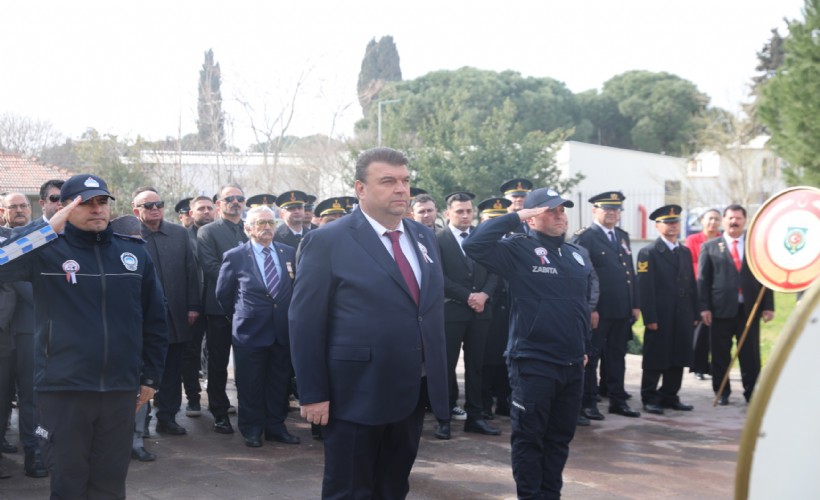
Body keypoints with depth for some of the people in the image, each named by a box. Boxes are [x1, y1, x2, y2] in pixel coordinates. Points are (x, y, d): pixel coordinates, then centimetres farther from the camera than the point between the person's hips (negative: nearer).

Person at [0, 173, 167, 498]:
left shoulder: (134, 252, 5)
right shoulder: (46, 252, -4)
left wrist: (151, 376, 12)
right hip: (62, 390, -2)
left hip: (120, 389, 3)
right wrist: (49, 229, -23)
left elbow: (155, 319, 12)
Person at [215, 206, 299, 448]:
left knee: (280, 383, 10)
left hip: (283, 331, 3)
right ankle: (252, 430, 19)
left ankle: (276, 427, 24)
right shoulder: (234, 256, -4)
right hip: (250, 331, -3)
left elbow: (297, 287, 14)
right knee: (250, 385, 5)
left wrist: (289, 316, 12)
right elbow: (223, 294, 6)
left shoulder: (289, 253, 4)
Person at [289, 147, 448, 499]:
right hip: (356, 396, -6)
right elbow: (305, 323, -11)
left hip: (414, 393, 6)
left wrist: (437, 379, 12)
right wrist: (313, 394, -14)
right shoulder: (327, 241, -11)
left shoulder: (424, 237, 9)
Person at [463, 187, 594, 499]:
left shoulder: (578, 255, 13)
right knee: (529, 437, 3)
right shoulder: (518, 250, -7)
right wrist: (516, 217, -19)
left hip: (572, 364, 6)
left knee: (560, 437, 15)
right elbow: (474, 245, -23)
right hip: (533, 363, -6)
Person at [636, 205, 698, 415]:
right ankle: (650, 399, 11)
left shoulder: (685, 252, 15)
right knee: (655, 360, 1)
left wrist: (694, 314, 10)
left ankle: (670, 396, 21)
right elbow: (645, 288, -10)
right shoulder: (648, 253, -5)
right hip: (660, 318, -6)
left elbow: (692, 285, 16)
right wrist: (650, 318, -15)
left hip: (682, 317, 6)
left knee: (678, 359, 10)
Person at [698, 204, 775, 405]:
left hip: (750, 309, 1)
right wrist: (704, 307, -6)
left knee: (750, 355, 5)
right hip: (721, 308, -1)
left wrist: (768, 306, 1)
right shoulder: (710, 247, 6)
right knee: (720, 355, 6)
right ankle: (721, 393, 18)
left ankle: (752, 393, 16)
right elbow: (703, 279, 2)